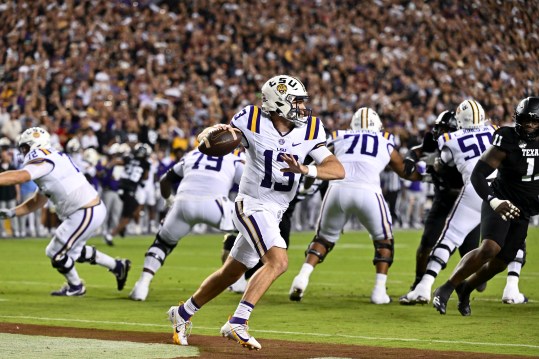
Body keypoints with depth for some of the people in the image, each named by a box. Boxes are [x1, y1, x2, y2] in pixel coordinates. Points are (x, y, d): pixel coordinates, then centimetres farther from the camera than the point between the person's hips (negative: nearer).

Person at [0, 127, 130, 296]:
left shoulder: (44, 162, -16)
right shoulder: (53, 160, 16)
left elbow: (18, 177, -35)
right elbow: (37, 201, 21)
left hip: (87, 213, -10)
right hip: (92, 208, 10)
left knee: (56, 253, 3)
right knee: (74, 250, 26)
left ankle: (75, 287, 25)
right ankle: (118, 266, 34)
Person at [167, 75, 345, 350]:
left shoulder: (309, 130, -5)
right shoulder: (252, 121, -14)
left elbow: (338, 170, -10)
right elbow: (203, 137, -6)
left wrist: (305, 169, -28)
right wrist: (212, 133, -31)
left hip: (275, 213, 6)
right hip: (252, 206, -6)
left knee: (231, 273, 17)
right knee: (278, 261, -26)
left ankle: (183, 313, 36)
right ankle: (237, 323, -24)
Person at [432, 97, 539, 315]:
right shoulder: (508, 140, -17)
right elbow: (477, 175, -20)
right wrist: (493, 201, -34)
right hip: (501, 203, -5)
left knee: (499, 263, 5)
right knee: (490, 248, -28)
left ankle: (465, 288, 33)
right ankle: (446, 289, -15)